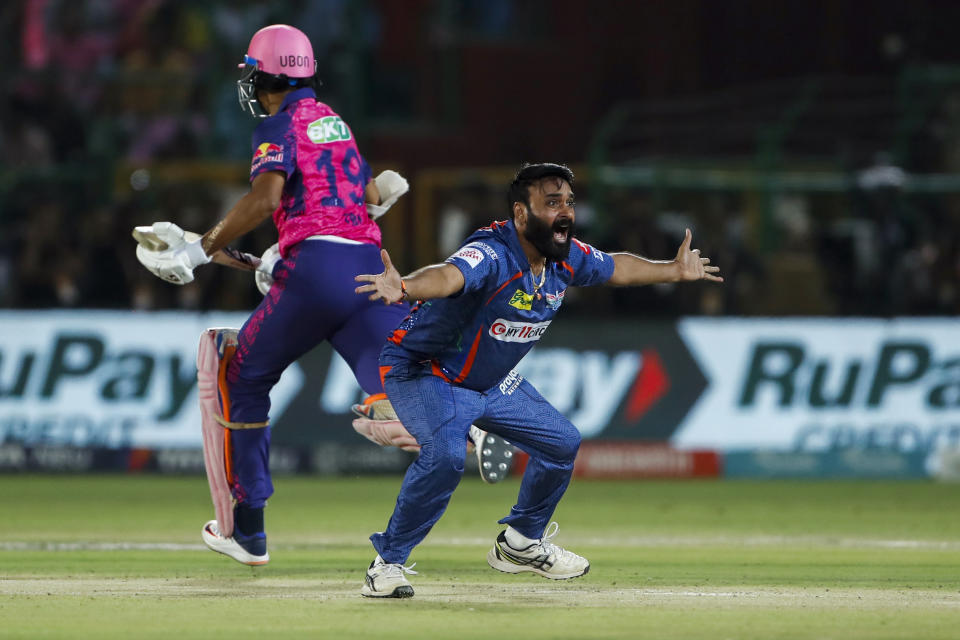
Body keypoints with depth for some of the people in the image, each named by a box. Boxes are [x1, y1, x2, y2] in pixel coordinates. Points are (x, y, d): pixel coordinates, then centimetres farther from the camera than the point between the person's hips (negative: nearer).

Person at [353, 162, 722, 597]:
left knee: (561, 443, 15)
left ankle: (520, 545, 36)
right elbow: (446, 276, -56)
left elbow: (616, 268, 15)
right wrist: (404, 288, -77)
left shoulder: (567, 259, -8)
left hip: (493, 382, 9)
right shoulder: (491, 256, -34)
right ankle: (388, 563, -17)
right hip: (424, 371, -9)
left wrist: (675, 271, 27)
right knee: (445, 455, -32)